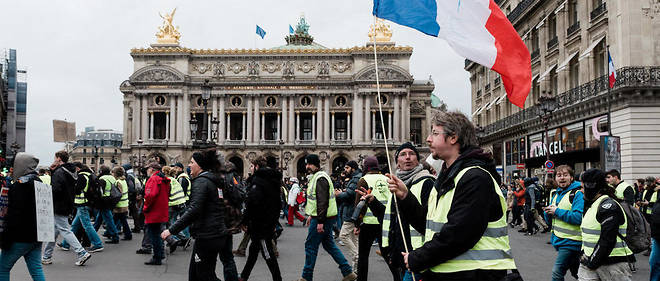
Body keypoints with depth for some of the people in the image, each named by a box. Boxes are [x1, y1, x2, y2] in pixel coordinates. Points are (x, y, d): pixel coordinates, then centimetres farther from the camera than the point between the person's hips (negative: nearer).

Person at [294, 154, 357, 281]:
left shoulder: (320, 178, -17)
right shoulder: (316, 177, 17)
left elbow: (323, 201, -23)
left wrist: (320, 221, -25)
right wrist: (312, 215, 24)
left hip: (323, 218, -10)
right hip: (325, 218, 10)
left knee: (310, 246, -1)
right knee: (328, 244, 13)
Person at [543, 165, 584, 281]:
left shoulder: (577, 194, -12)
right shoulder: (556, 194, 13)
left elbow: (578, 217, -25)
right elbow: (549, 220, 19)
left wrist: (557, 211, -19)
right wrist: (548, 212, -4)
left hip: (570, 241, -8)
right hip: (559, 240, 8)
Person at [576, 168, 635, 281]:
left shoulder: (608, 206, -15)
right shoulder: (592, 205, 15)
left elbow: (608, 240, -21)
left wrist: (592, 262, -17)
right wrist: (585, 254, 9)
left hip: (612, 263, -8)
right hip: (591, 262, 8)